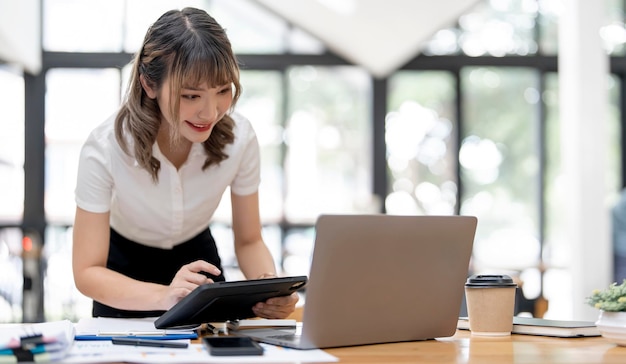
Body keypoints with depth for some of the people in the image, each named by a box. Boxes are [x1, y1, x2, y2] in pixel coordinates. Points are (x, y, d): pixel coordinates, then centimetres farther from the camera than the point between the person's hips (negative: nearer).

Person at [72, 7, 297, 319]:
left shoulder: (239, 137, -21)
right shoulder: (104, 149, -29)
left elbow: (249, 241, -8)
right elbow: (87, 272, -27)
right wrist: (164, 296, -45)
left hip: (197, 259, 2)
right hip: (124, 272, -1)